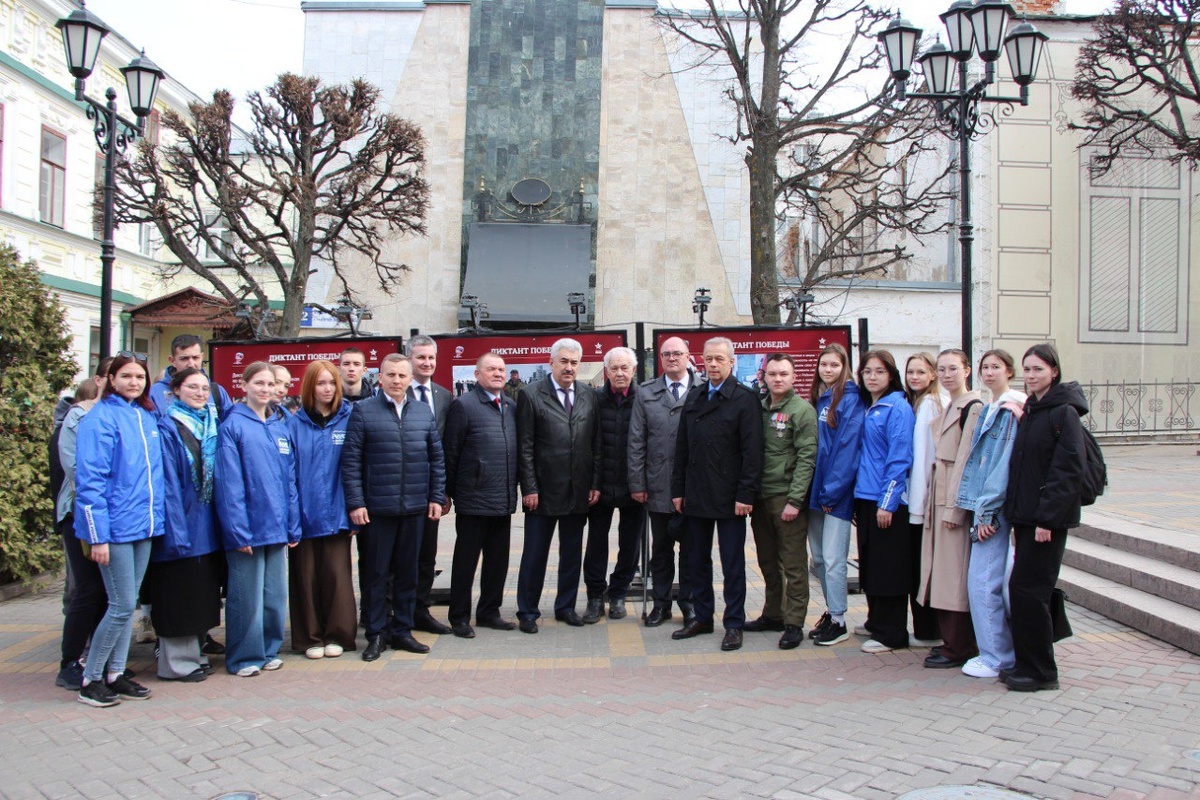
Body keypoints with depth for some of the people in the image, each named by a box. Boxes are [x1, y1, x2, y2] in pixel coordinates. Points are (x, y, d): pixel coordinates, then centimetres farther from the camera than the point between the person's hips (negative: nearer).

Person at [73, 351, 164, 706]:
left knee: (127, 605, 12)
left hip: (144, 528, 7)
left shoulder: (147, 417, 11)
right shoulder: (100, 418, -11)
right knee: (121, 606, -3)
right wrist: (98, 536, -18)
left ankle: (116, 674, 22)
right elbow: (90, 480, -14)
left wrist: (155, 517, 12)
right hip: (116, 527, -7)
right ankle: (90, 680, 12)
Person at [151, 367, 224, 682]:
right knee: (179, 595, 1)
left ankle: (194, 653, 26)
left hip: (207, 526, 7)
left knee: (202, 594, 14)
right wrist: (177, 530, -20)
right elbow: (168, 483, -16)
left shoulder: (211, 426, 12)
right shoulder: (168, 429, -10)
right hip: (180, 525, -7)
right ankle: (177, 663, 12)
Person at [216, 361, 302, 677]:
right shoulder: (233, 425, -7)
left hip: (276, 527, 5)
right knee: (246, 594, 2)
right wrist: (238, 530, -16)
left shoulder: (281, 427, 11)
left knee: (275, 593, 11)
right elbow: (229, 483, -11)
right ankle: (243, 658, 16)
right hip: (248, 527, -5)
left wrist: (293, 526, 7)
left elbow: (290, 481, 11)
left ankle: (269, 649, 25)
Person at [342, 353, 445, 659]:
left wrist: (436, 496, 5)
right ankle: (376, 634, 16)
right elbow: (350, 460, -5)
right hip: (377, 508, -3)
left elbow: (437, 458, 12)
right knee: (375, 573, 5)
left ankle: (402, 630, 23)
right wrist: (355, 502, -10)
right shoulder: (363, 411, -2)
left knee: (407, 572, 11)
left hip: (415, 508, 3)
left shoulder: (424, 412, 10)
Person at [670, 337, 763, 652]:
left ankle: (734, 623, 13)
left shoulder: (744, 399, -6)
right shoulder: (694, 399, 12)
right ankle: (702, 617, 24)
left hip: (729, 498, -6)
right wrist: (678, 489, 8)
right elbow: (682, 448, 13)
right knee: (699, 560, 13)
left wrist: (746, 495, -16)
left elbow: (752, 451, -11)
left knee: (732, 563, 3)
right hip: (697, 496, 6)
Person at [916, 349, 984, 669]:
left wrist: (954, 507, -19)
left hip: (958, 499, -9)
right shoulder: (948, 409, 18)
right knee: (941, 570, 12)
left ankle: (958, 648, 2)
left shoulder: (973, 408, -11)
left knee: (955, 573, -5)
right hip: (939, 499, 9)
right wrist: (932, 500, 13)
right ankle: (951, 639, 21)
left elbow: (966, 459, -16)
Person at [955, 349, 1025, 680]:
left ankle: (995, 658, 4)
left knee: (983, 580, -6)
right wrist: (981, 508, 10)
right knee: (997, 579, 13)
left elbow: (1006, 461, -16)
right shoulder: (989, 410, 17)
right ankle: (1010, 651, 22)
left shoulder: (1012, 409, -10)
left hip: (996, 505, -9)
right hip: (984, 504, 9)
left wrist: (988, 510, -18)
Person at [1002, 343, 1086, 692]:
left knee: (1027, 588, -6)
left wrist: (1047, 518, -20)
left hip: (1049, 517, -8)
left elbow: (1069, 469, -17)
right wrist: (1016, 516, 13)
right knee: (1027, 589, 11)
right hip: (1026, 515, 8)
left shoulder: (1064, 412, -11)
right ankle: (1027, 664, 21)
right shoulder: (1029, 411, 14)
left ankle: (1040, 671, 5)